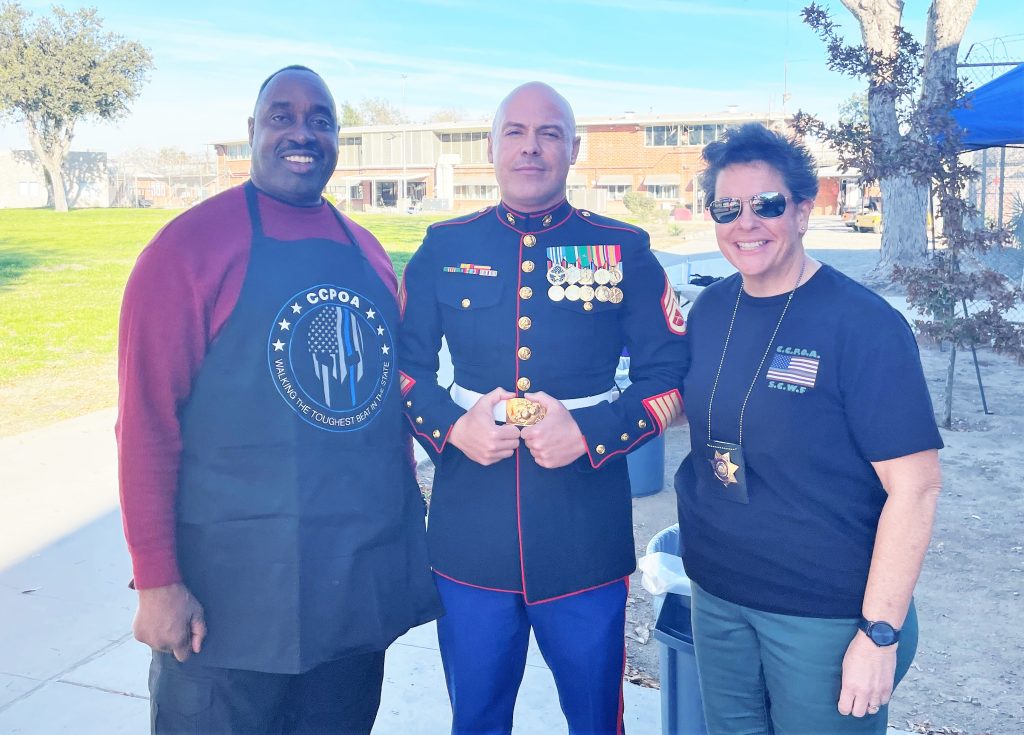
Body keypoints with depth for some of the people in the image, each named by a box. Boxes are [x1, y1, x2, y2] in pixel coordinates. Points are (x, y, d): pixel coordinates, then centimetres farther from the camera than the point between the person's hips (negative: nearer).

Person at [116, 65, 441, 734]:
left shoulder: (367, 252, 8)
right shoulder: (190, 245, -9)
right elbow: (148, 421, -12)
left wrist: (408, 528, 13)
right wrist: (157, 581, -14)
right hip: (233, 595, -5)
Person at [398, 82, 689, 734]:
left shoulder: (625, 252, 0)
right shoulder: (444, 249, 5)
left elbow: (673, 380, 0)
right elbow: (405, 369, 8)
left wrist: (589, 433, -14)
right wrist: (452, 426, -11)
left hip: (587, 540, -1)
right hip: (470, 538, 2)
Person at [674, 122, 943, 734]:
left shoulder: (864, 324, -17)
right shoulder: (710, 310, 0)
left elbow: (914, 486, -17)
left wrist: (881, 632, -17)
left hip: (827, 615, -5)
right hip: (717, 597, 5)